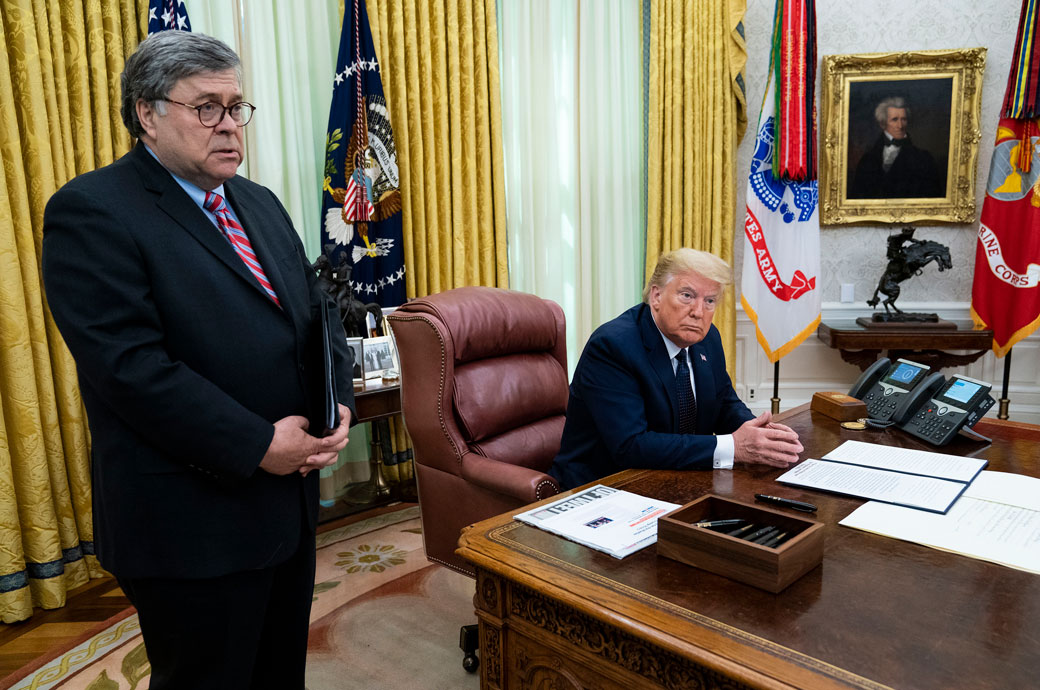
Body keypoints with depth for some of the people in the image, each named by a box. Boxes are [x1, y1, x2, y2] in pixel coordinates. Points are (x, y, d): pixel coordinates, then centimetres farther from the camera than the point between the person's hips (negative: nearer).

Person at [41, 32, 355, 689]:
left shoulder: (261, 204, 12)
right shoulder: (91, 212, -13)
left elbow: (317, 310, 12)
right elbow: (129, 365, -22)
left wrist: (340, 403, -4)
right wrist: (258, 446, -20)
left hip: (290, 499, 8)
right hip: (195, 523, -7)